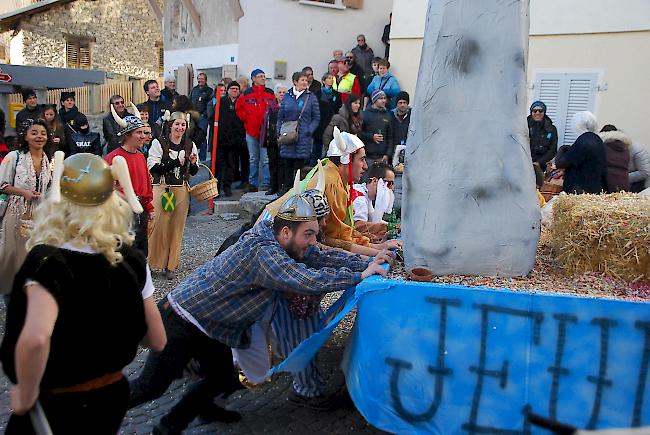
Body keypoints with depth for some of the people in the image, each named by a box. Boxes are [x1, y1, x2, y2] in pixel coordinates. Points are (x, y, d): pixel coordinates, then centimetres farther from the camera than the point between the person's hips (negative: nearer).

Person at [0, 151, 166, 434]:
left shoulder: (47, 262, -23)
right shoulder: (132, 261, -9)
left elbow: (35, 338, -41)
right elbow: (157, 341, -2)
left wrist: (25, 395, -23)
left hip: (56, 408, -4)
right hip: (114, 395, 4)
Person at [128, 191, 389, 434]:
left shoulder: (281, 242, -5)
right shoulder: (264, 253, -32)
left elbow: (319, 257, -1)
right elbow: (311, 281, -40)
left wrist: (366, 263, -10)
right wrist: (360, 276, -28)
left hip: (209, 325, 9)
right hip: (183, 321, -9)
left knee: (223, 380, 16)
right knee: (151, 387, 1)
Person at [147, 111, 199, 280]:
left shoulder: (190, 145, 11)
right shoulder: (158, 143, -1)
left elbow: (193, 172, 16)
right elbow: (153, 168, -10)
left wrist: (193, 163, -7)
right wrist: (175, 162, -18)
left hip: (181, 190, 4)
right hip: (162, 189, -3)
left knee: (176, 228, 6)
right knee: (158, 226, -7)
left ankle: (171, 266, 15)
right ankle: (150, 261, 7)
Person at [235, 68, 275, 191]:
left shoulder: (271, 94, 3)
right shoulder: (246, 94, 3)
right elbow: (238, 109, 12)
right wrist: (246, 119, 2)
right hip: (251, 131, 1)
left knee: (265, 160, -3)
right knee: (253, 160, 11)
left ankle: (265, 184, 1)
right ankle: (253, 184, 19)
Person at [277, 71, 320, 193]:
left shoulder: (311, 97, 3)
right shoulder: (287, 97, 10)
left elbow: (316, 118, 4)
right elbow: (280, 116, 14)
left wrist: (309, 131, -10)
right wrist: (280, 131, 2)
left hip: (303, 137, -2)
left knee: (299, 163, -4)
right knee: (286, 163, 4)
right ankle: (286, 187, 13)